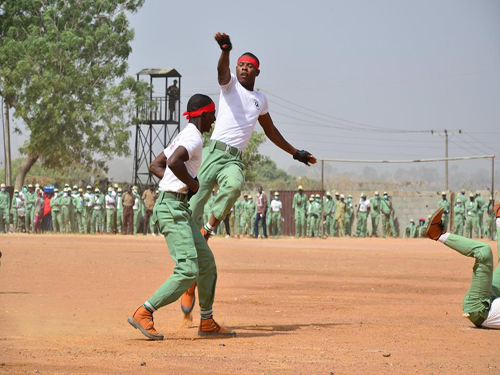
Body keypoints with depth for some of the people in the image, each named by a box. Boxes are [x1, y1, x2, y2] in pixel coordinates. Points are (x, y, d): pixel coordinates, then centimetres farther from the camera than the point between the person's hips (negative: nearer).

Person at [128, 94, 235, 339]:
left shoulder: (184, 137, 19)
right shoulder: (194, 138, -13)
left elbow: (155, 166, 24)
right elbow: (174, 162, -32)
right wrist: (193, 184, -17)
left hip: (180, 208, 11)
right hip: (172, 207, -11)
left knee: (206, 262, 14)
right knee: (188, 271, -16)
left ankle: (207, 323, 21)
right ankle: (143, 314, -14)